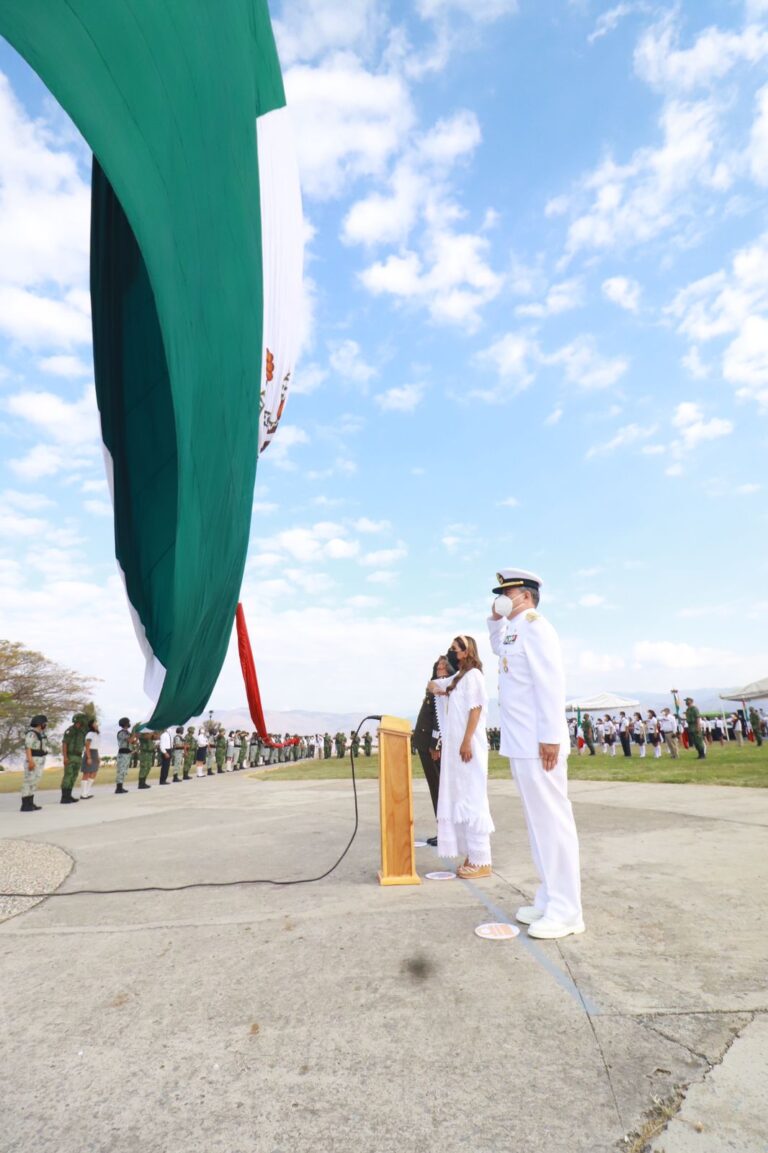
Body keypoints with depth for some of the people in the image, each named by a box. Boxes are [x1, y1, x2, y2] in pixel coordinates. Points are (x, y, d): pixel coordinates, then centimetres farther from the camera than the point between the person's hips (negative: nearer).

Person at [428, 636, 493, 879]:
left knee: (471, 800, -6)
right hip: (454, 746, 9)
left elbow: (475, 709, -15)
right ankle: (471, 856, 17)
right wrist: (438, 689, 5)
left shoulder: (473, 675, -8)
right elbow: (432, 685, 29)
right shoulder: (456, 678, 16)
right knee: (459, 801, 10)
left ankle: (481, 861, 1)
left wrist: (467, 742, -21)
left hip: (468, 745, -9)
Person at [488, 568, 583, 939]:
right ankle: (549, 898, 25)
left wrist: (551, 736, -22)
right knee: (537, 822, 14)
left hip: (537, 744, -10)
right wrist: (495, 620, 21)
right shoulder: (513, 630, 16)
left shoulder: (533, 625, -11)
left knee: (552, 821, -3)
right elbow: (498, 647, 40)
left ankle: (566, 911, 6)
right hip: (520, 744, 10)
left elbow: (550, 682, -19)